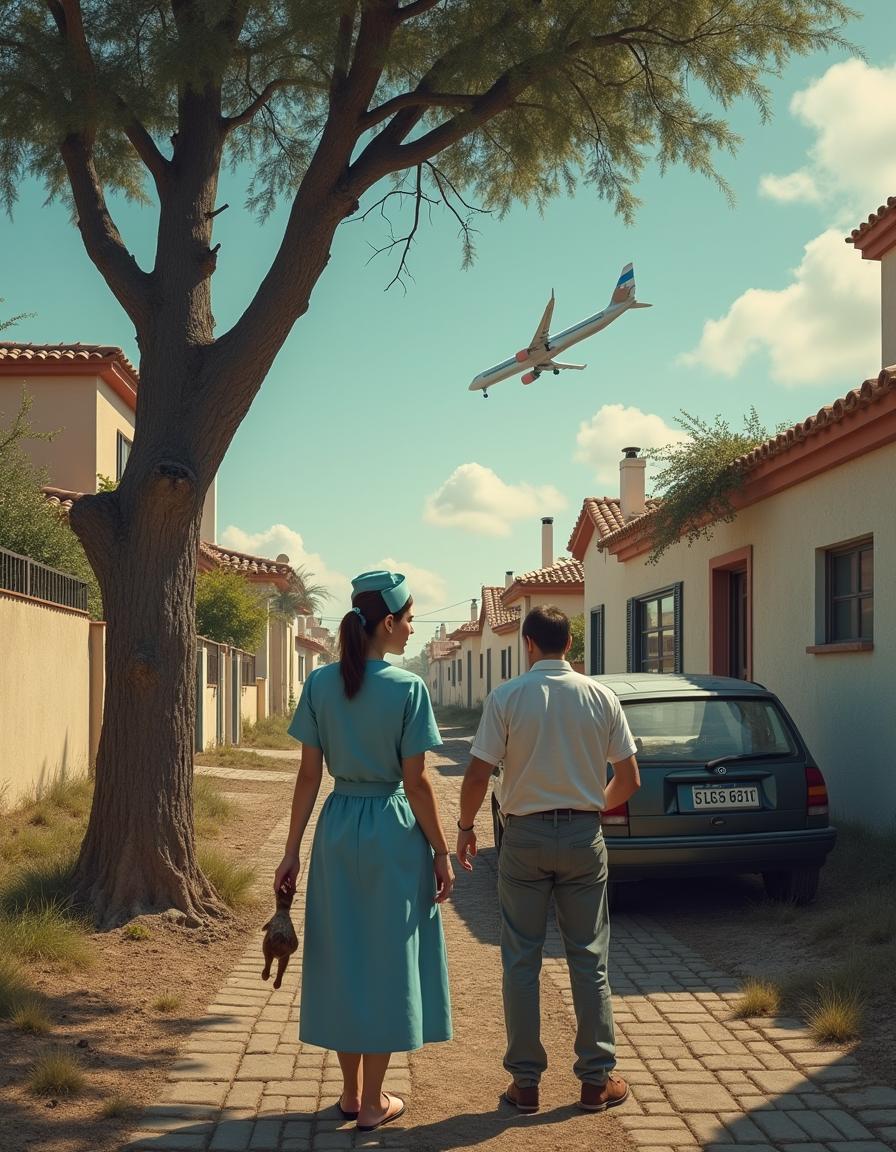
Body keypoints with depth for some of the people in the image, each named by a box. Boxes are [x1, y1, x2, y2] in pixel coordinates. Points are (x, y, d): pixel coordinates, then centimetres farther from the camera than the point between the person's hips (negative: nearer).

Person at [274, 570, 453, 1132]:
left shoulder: (320, 683, -1)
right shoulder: (408, 688, -12)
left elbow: (309, 774, 0)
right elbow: (416, 782, -11)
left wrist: (292, 850, 5)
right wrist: (441, 852, -3)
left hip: (338, 824, 4)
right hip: (393, 830, -4)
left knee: (342, 955, 14)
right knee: (386, 958, 7)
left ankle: (351, 1092, 26)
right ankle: (373, 1103, 15)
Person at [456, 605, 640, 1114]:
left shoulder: (507, 697, -8)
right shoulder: (600, 696, -2)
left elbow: (478, 775, -10)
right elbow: (629, 780, 1)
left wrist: (466, 828, 6)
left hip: (526, 836, -1)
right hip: (583, 835, 2)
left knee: (522, 961, 8)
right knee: (589, 959, 10)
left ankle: (526, 1081, 13)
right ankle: (598, 1079, 16)